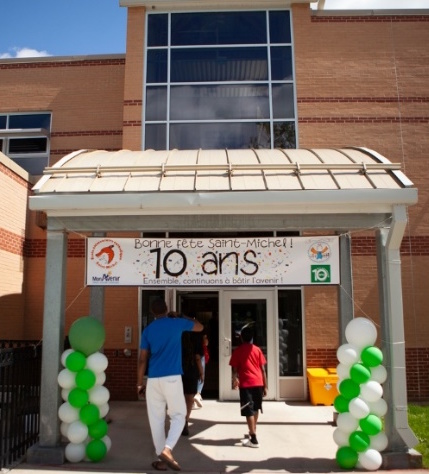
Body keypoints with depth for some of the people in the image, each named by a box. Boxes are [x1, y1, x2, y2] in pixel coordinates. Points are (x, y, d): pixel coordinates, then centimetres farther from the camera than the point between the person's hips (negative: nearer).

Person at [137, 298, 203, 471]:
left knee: (156, 419, 10)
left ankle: (161, 458, 13)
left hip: (153, 380, 2)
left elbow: (142, 360, 5)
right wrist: (180, 316, 34)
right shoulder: (177, 323, 3)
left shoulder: (148, 330, 7)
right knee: (178, 416, 8)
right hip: (172, 378, -2)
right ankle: (167, 449, -11)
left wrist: (139, 383, 12)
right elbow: (199, 327, 21)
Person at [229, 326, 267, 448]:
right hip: (258, 383, 4)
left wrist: (235, 379, 19)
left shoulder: (237, 351, 0)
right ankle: (252, 431, 38)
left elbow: (235, 369, 0)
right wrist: (265, 386, 11)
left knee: (249, 411, -4)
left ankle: (253, 439, -10)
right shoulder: (257, 349, 7)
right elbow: (263, 369, 5)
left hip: (246, 384, -4)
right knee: (255, 408, 22)